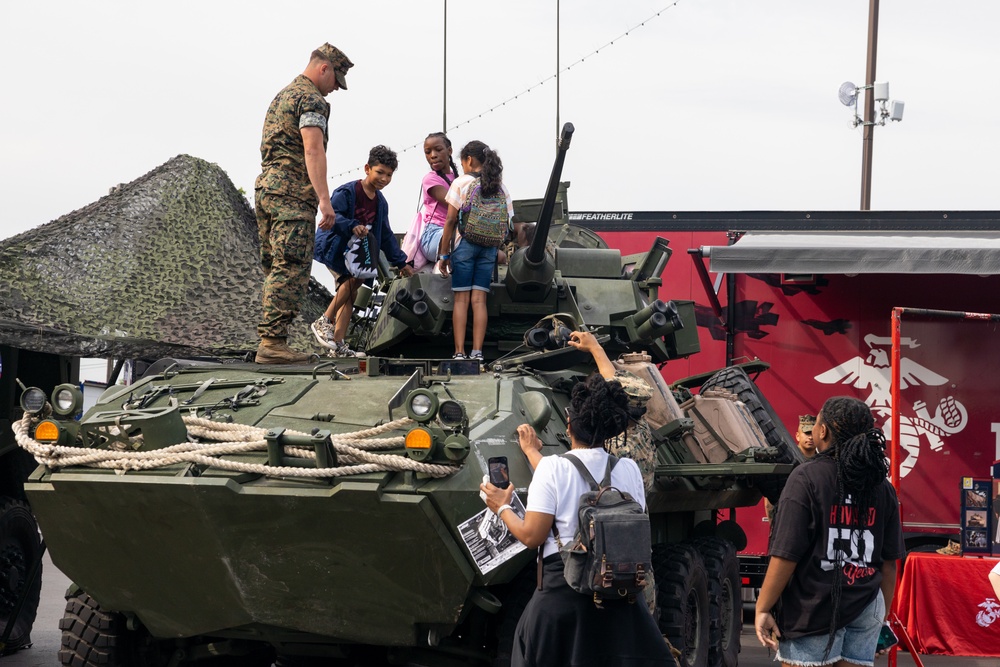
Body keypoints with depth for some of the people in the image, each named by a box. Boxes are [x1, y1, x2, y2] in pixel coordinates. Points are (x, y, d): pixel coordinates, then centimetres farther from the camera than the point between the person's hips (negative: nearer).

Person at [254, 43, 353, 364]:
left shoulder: (282, 96, 25)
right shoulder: (311, 99, -7)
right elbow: (312, 150, -19)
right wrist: (324, 199, -24)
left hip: (265, 188, 10)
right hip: (292, 193, -10)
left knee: (276, 270, 10)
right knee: (291, 270, -11)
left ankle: (269, 340, 8)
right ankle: (273, 341, -16)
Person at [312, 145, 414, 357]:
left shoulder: (380, 202, 11)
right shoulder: (347, 192, -13)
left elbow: (385, 235, 18)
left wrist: (401, 262, 17)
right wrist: (352, 226, -41)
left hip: (354, 252, 8)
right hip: (334, 247, -8)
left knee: (350, 294, 1)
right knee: (354, 279, -26)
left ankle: (338, 344, 1)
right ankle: (324, 322, -16)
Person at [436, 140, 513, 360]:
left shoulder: (461, 183, -3)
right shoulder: (501, 188, 8)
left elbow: (451, 221, -5)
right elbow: (507, 223, 6)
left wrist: (444, 254, -1)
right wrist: (498, 249, 14)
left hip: (465, 244, -3)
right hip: (489, 249, 3)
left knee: (461, 299, 1)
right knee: (479, 299, 4)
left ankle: (459, 352, -1)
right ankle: (477, 351, -1)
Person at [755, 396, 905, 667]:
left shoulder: (806, 479, -11)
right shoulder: (882, 487, 6)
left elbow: (786, 556, -14)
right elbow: (889, 562, 9)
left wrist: (763, 608, -7)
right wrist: (883, 613, 21)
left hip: (813, 612, -5)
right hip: (865, 612, 5)